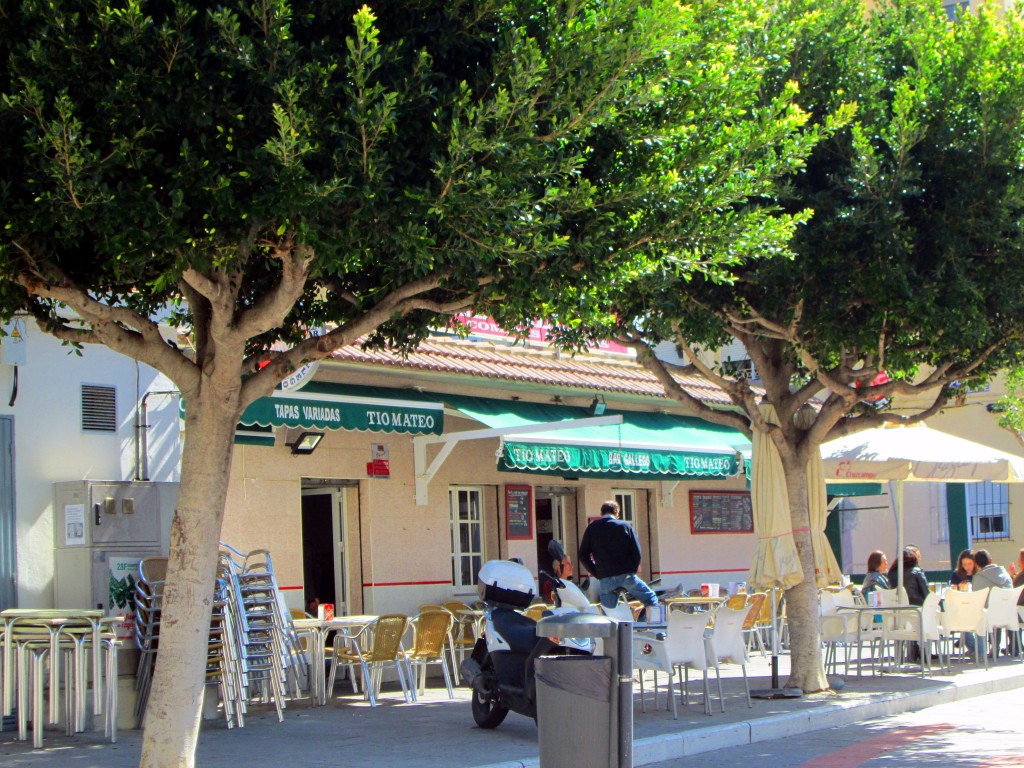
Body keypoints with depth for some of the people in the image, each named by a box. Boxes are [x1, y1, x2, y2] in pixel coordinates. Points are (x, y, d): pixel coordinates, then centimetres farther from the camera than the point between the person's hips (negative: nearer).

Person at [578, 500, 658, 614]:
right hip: (626, 576, -1)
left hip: (605, 579, 1)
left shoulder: (592, 528, 7)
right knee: (650, 598, 13)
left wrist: (597, 574, 11)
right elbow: (636, 552, 0)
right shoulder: (625, 526, 5)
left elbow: (583, 556, 5)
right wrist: (632, 571, 10)